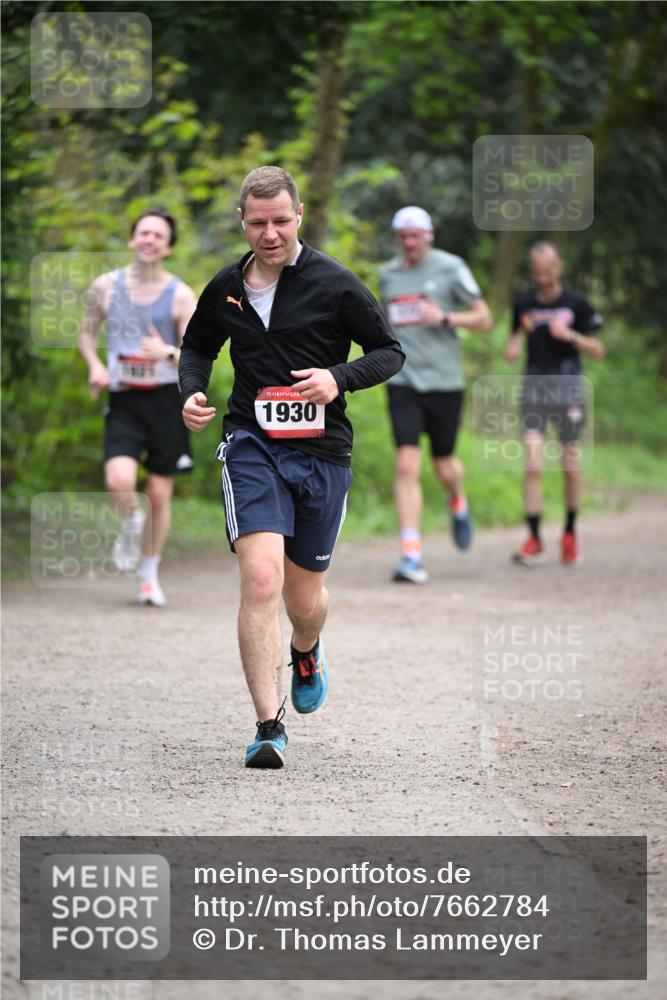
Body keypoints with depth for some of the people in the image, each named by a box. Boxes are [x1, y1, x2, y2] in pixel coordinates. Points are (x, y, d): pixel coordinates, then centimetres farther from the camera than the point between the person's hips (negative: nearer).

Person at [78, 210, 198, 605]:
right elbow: (87, 332, 18)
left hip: (166, 398, 0)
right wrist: (95, 365, -2)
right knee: (120, 480, -22)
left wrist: (167, 353, -29)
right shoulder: (106, 287, 2)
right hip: (123, 399, 1)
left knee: (160, 494, 5)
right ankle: (132, 525, 12)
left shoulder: (181, 296, -4)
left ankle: (150, 574, 24)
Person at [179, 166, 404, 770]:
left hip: (322, 451, 0)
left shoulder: (334, 284, -4)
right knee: (261, 579, -19)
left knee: (304, 595, 12)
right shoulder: (225, 289, 5)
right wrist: (191, 392, 2)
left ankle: (307, 654, 50)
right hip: (252, 446, 0)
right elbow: (198, 347, 23)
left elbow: (391, 352, 2)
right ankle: (269, 725, -17)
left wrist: (339, 378, -16)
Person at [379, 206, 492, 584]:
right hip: (402, 382, 2)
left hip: (444, 382, -2)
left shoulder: (450, 268, -3)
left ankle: (459, 506, 46)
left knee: (444, 465, 9)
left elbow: (484, 319, -2)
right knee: (407, 466, -12)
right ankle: (412, 557, -16)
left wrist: (444, 318, -17)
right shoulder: (388, 274, 9)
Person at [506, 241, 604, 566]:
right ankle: (534, 540, -9)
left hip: (567, 389, -1)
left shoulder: (577, 304, -1)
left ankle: (570, 534, 23)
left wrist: (571, 335, -15)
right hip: (533, 388, 1)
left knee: (570, 466, 5)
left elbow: (598, 350, 2)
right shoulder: (523, 303, 6)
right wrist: (512, 345, 0)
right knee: (532, 466, -10)